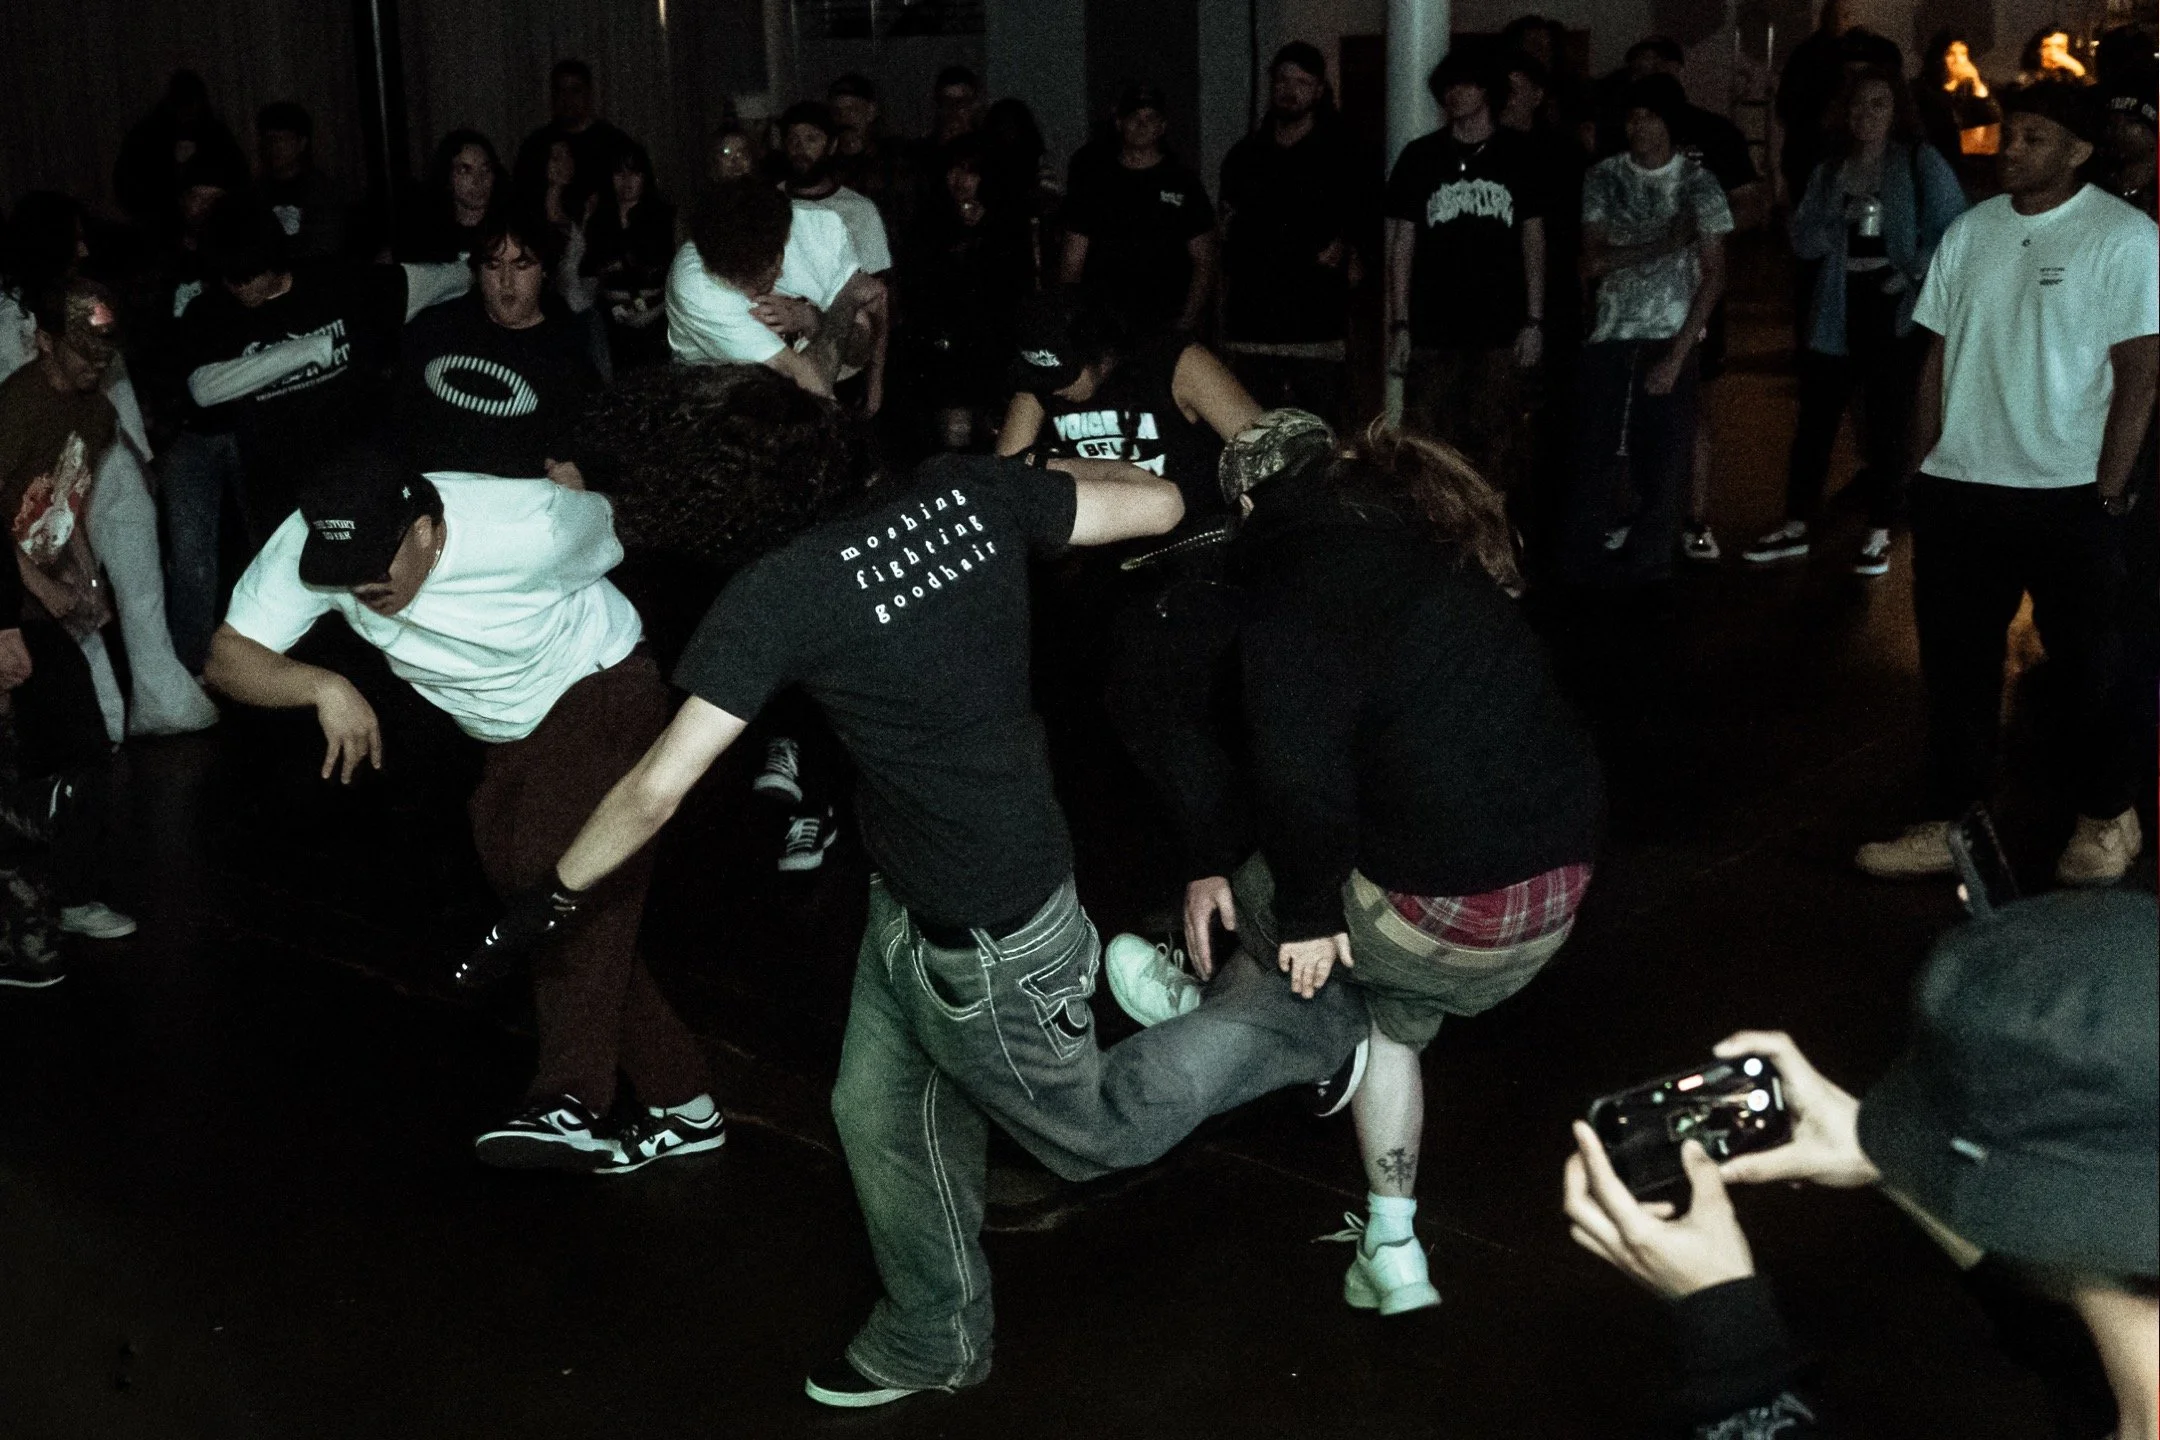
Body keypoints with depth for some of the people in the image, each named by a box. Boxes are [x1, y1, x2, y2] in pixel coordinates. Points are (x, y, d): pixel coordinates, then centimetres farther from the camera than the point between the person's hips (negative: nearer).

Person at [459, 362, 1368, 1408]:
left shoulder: (777, 594, -27)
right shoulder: (963, 491, -10)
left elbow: (654, 792, -24)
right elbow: (1158, 505, -4)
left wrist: (549, 899, -9)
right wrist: (1058, 476, 16)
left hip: (983, 947, -8)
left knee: (1095, 1132, 19)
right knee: (881, 1114, 23)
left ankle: (1296, 1016, 29)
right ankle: (933, 1341, 42)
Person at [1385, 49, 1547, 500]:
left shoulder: (1517, 155, 9)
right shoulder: (1420, 156, 8)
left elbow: (1533, 241, 10)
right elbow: (1402, 243, 8)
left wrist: (1534, 321, 2)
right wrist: (1399, 325, 1)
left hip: (1500, 331, 0)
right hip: (1433, 332, 0)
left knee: (1497, 448, -2)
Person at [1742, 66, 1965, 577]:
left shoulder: (1922, 164, -2)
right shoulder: (1829, 170, 11)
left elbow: (1951, 228, -7)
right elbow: (1802, 240, 5)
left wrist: (1915, 273, -17)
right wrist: (1838, 222, -13)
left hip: (1894, 310, -4)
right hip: (1838, 310, 4)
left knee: (1887, 425, 2)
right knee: (1814, 419, 7)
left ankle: (1879, 535, 12)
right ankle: (1796, 527, 17)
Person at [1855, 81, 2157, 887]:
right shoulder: (1971, 231, 8)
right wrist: (1922, 470, 6)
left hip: (2066, 496, -4)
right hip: (1959, 490, 5)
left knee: (2088, 668, 9)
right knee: (1954, 666, 9)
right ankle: (1951, 825, 21)